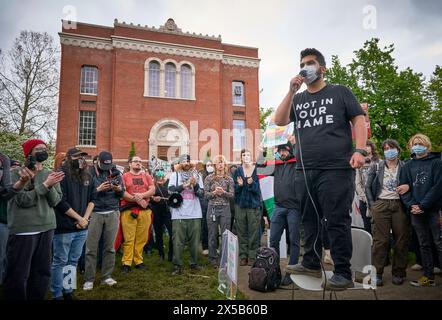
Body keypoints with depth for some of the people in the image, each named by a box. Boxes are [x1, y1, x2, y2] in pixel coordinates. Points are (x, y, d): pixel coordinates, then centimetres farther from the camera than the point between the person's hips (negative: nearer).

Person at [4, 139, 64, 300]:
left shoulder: (50, 174, 6)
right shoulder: (16, 173, -4)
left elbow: (55, 201, 0)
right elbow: (22, 200, -15)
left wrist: (51, 186, -16)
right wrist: (45, 184, -18)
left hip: (47, 228, 4)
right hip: (23, 230, -4)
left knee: (43, 272, 13)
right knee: (18, 274, 3)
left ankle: (37, 298, 29)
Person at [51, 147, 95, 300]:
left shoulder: (87, 176, 11)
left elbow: (91, 199, 12)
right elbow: (61, 202, -16)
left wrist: (85, 218, -3)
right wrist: (79, 218, -11)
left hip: (82, 227, 6)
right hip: (64, 227, -6)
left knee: (73, 261, 15)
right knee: (60, 262, 5)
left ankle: (68, 292, 27)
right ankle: (57, 294, 19)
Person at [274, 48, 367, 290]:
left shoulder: (340, 92, 11)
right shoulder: (297, 100, 20)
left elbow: (358, 120, 4)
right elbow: (279, 121, 5)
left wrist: (360, 150, -12)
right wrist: (291, 91, -2)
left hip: (336, 169, -4)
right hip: (304, 172, 4)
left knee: (336, 222, -3)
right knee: (310, 220, 10)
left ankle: (343, 273, 7)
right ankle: (311, 264, 23)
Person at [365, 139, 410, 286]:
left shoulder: (405, 167, 8)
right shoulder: (376, 167, 9)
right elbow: (368, 187, 8)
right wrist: (372, 205, 0)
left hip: (400, 205, 1)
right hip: (381, 205, -1)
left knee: (401, 239, 4)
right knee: (380, 240, -2)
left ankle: (398, 273, 18)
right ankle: (377, 273, 4)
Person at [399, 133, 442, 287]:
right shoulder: (408, 166, 13)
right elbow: (404, 187, 8)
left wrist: (423, 206, -13)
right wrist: (411, 205, -8)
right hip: (416, 211, 4)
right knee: (424, 245, 9)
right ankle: (428, 277, 16)